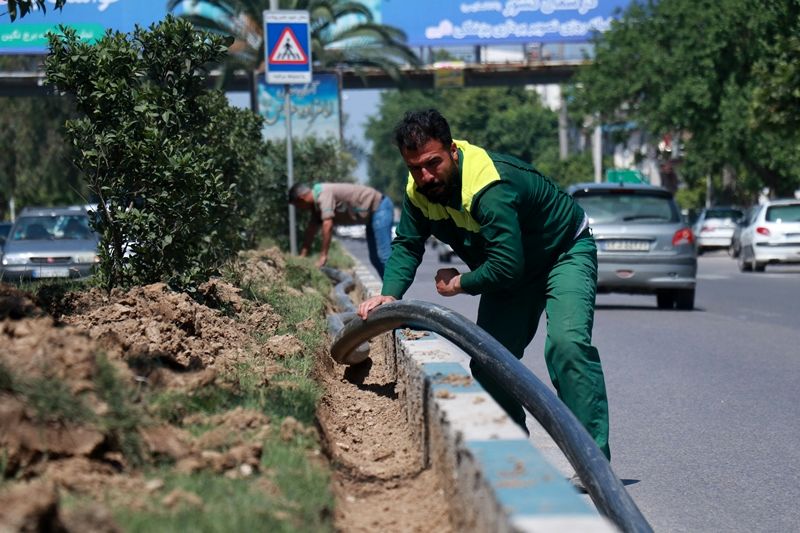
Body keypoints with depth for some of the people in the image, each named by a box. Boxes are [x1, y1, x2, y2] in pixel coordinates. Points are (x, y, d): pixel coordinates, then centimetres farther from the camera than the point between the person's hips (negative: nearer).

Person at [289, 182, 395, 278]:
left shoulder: (323, 194, -22)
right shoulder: (316, 203, 10)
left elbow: (327, 225, -29)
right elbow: (312, 229, 15)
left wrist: (323, 255, -25)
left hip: (380, 208, -10)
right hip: (374, 211, 10)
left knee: (383, 255, -16)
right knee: (375, 258, 10)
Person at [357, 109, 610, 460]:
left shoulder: (490, 187, -38)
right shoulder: (419, 189, -11)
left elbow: (507, 266, -40)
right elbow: (407, 245, -2)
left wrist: (460, 283, -22)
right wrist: (390, 293, -20)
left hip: (564, 253, -8)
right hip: (512, 267, 9)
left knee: (567, 343, -29)